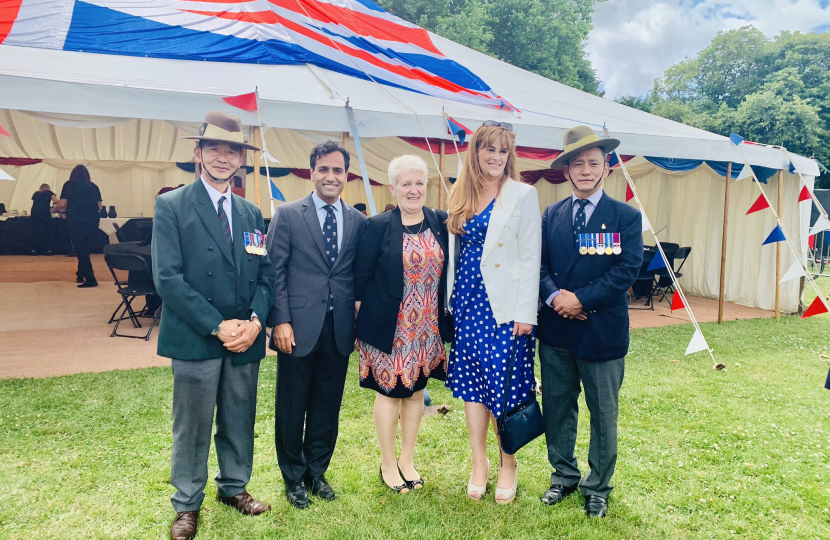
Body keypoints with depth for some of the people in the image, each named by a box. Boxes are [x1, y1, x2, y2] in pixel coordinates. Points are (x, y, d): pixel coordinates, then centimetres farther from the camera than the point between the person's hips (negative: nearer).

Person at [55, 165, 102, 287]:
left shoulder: (69, 185, 1)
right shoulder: (93, 186, 11)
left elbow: (62, 204, -5)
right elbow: (100, 206, 11)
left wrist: (55, 209, 16)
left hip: (77, 221, -4)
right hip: (92, 221, 4)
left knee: (81, 250, -1)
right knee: (85, 249, 17)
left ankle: (90, 279, -6)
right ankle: (81, 276, 25)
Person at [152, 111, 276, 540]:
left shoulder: (252, 213, 10)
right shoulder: (171, 206, -5)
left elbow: (265, 274, 8)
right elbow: (168, 278, -13)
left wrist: (255, 319, -10)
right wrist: (218, 326, -17)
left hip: (245, 338, 4)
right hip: (196, 339, -4)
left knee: (240, 421, 16)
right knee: (192, 426, 9)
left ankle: (233, 487, 37)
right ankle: (187, 504, 29)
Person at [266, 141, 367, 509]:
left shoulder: (358, 221, 7)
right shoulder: (287, 214, -2)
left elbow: (360, 276, 8)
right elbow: (275, 271, -5)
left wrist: (359, 324, 4)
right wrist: (280, 321, -12)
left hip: (339, 328, 3)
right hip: (298, 327, -3)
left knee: (328, 406, 14)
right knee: (292, 407, 10)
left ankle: (317, 471, 33)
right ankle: (294, 477, 30)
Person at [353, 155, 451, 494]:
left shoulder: (440, 222, 2)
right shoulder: (378, 226, -7)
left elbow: (446, 271, 8)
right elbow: (360, 278, -5)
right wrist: (360, 324, -6)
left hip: (426, 328, 4)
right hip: (390, 327, -4)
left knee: (416, 391, 14)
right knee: (389, 392, 8)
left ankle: (407, 461, 32)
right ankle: (388, 465, 27)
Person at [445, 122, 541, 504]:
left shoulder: (523, 195, -3)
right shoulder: (461, 195, 10)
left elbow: (531, 256, -8)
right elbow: (455, 252, 12)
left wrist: (525, 312, -13)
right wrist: (450, 301, 8)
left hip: (504, 303, -4)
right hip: (469, 300, 5)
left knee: (505, 384, 1)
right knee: (471, 381, 10)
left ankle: (508, 465, 23)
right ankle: (478, 465, 25)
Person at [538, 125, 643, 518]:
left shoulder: (626, 217, -3)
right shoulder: (552, 215, 7)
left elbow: (626, 270, -11)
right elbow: (539, 264, 3)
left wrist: (581, 299, -17)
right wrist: (554, 296, -15)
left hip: (603, 330, -3)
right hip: (555, 329, 3)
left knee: (603, 414, 9)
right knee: (557, 407, 14)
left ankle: (598, 486, 28)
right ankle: (563, 475, 34)